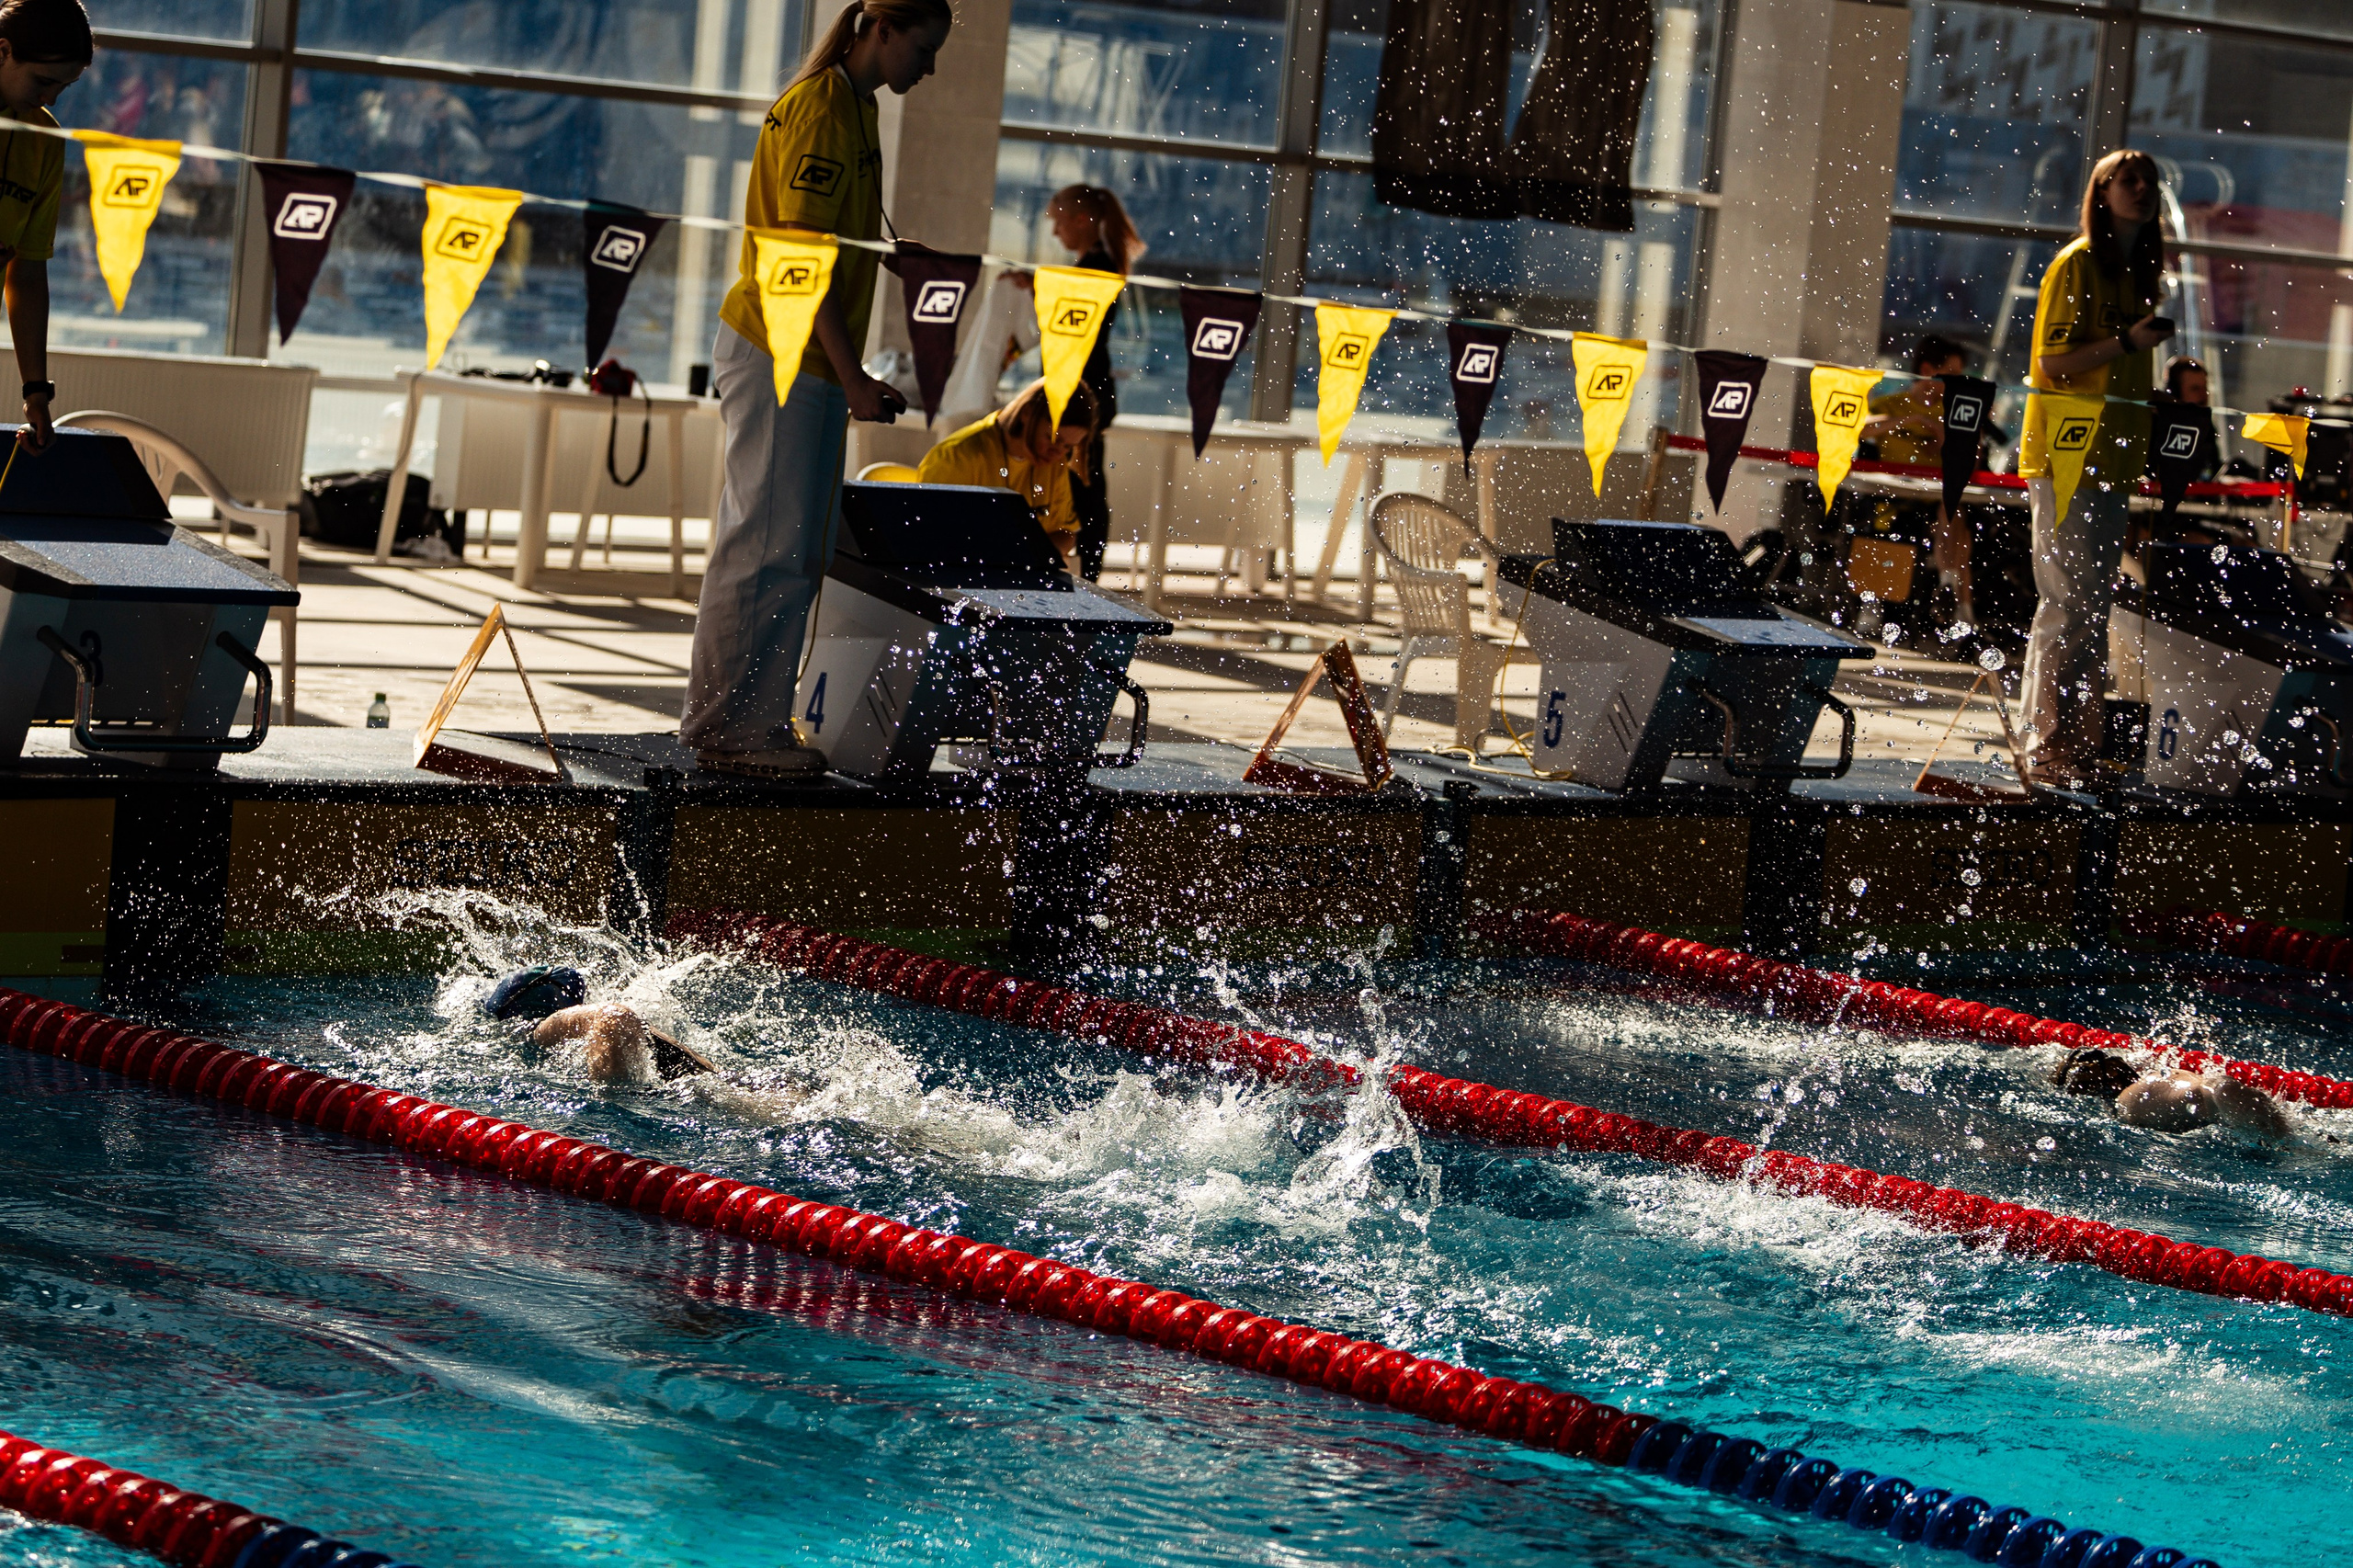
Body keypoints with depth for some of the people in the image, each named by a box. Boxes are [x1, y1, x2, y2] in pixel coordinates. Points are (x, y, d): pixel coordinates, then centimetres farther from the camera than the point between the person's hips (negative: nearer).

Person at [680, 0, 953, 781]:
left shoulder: (856, 109, 16)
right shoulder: (820, 108, -14)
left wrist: (854, 378, 18)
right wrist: (852, 377, -20)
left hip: (812, 363, 10)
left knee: (797, 553, 11)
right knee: (767, 547, -7)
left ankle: (757, 724, 15)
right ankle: (725, 727, -2)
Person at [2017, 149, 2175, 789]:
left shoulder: (2142, 269, 17)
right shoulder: (2075, 264, -8)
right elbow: (2053, 361, -13)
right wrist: (2128, 342, -21)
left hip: (2113, 456, 8)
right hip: (2065, 456, -8)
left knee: (2094, 604, 9)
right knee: (2067, 602, -9)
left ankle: (2083, 744, 11)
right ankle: (2048, 748, -7)